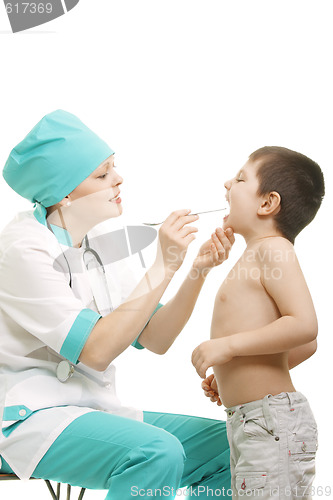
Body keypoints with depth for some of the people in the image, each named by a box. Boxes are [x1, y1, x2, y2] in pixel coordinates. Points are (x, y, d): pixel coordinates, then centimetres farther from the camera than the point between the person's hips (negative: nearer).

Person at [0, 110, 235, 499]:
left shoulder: (97, 249, 10)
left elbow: (154, 340, 6)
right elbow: (95, 350, -23)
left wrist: (198, 271, -7)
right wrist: (164, 266, -22)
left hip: (93, 411, 8)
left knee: (228, 444, -5)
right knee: (157, 451, -32)